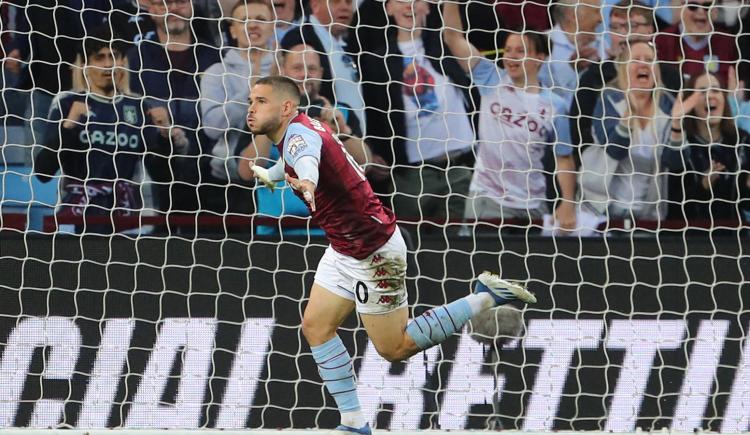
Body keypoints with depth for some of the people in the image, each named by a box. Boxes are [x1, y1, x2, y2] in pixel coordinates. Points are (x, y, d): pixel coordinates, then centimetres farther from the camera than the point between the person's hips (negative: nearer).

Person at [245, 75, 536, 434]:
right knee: (315, 327, 3)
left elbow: (307, 157, -51)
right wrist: (270, 174, 52)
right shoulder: (296, 134, 6)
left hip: (375, 251, -10)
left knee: (395, 348, -1)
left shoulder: (299, 132, -24)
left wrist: (306, 182, -74)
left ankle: (486, 298, 6)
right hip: (344, 251, 10)